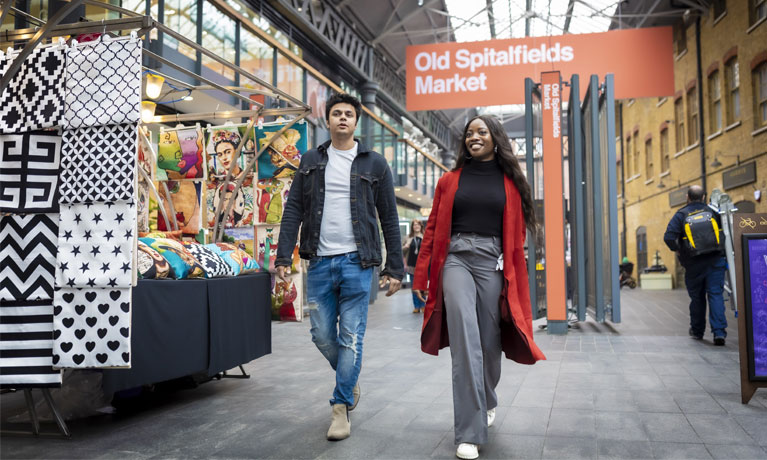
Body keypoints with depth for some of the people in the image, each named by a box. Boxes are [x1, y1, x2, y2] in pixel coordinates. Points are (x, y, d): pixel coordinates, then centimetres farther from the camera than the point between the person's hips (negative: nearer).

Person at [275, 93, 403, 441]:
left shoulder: (374, 164, 4)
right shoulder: (311, 161, 11)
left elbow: (389, 219, 4)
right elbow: (293, 210, 7)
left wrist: (394, 268, -1)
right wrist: (283, 256, -4)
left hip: (356, 262, -2)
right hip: (319, 261, 3)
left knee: (351, 337, -1)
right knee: (322, 335, 8)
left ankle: (341, 407, 12)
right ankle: (350, 381, 34)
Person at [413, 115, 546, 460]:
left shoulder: (510, 182, 10)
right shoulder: (451, 180, 11)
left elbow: (517, 235, 6)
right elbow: (433, 229, 8)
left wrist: (513, 278, -1)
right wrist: (421, 276, 3)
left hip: (492, 261, 1)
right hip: (456, 259, 0)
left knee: (489, 341, 6)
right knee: (465, 339, -14)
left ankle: (487, 402, 37)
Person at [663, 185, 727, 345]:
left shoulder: (681, 215, -3)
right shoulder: (712, 211, 5)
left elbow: (669, 237, -14)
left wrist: (677, 250, 2)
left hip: (693, 264, -1)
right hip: (715, 261, 1)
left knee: (697, 298, 12)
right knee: (716, 295, -1)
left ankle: (697, 331, 25)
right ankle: (719, 332, -11)